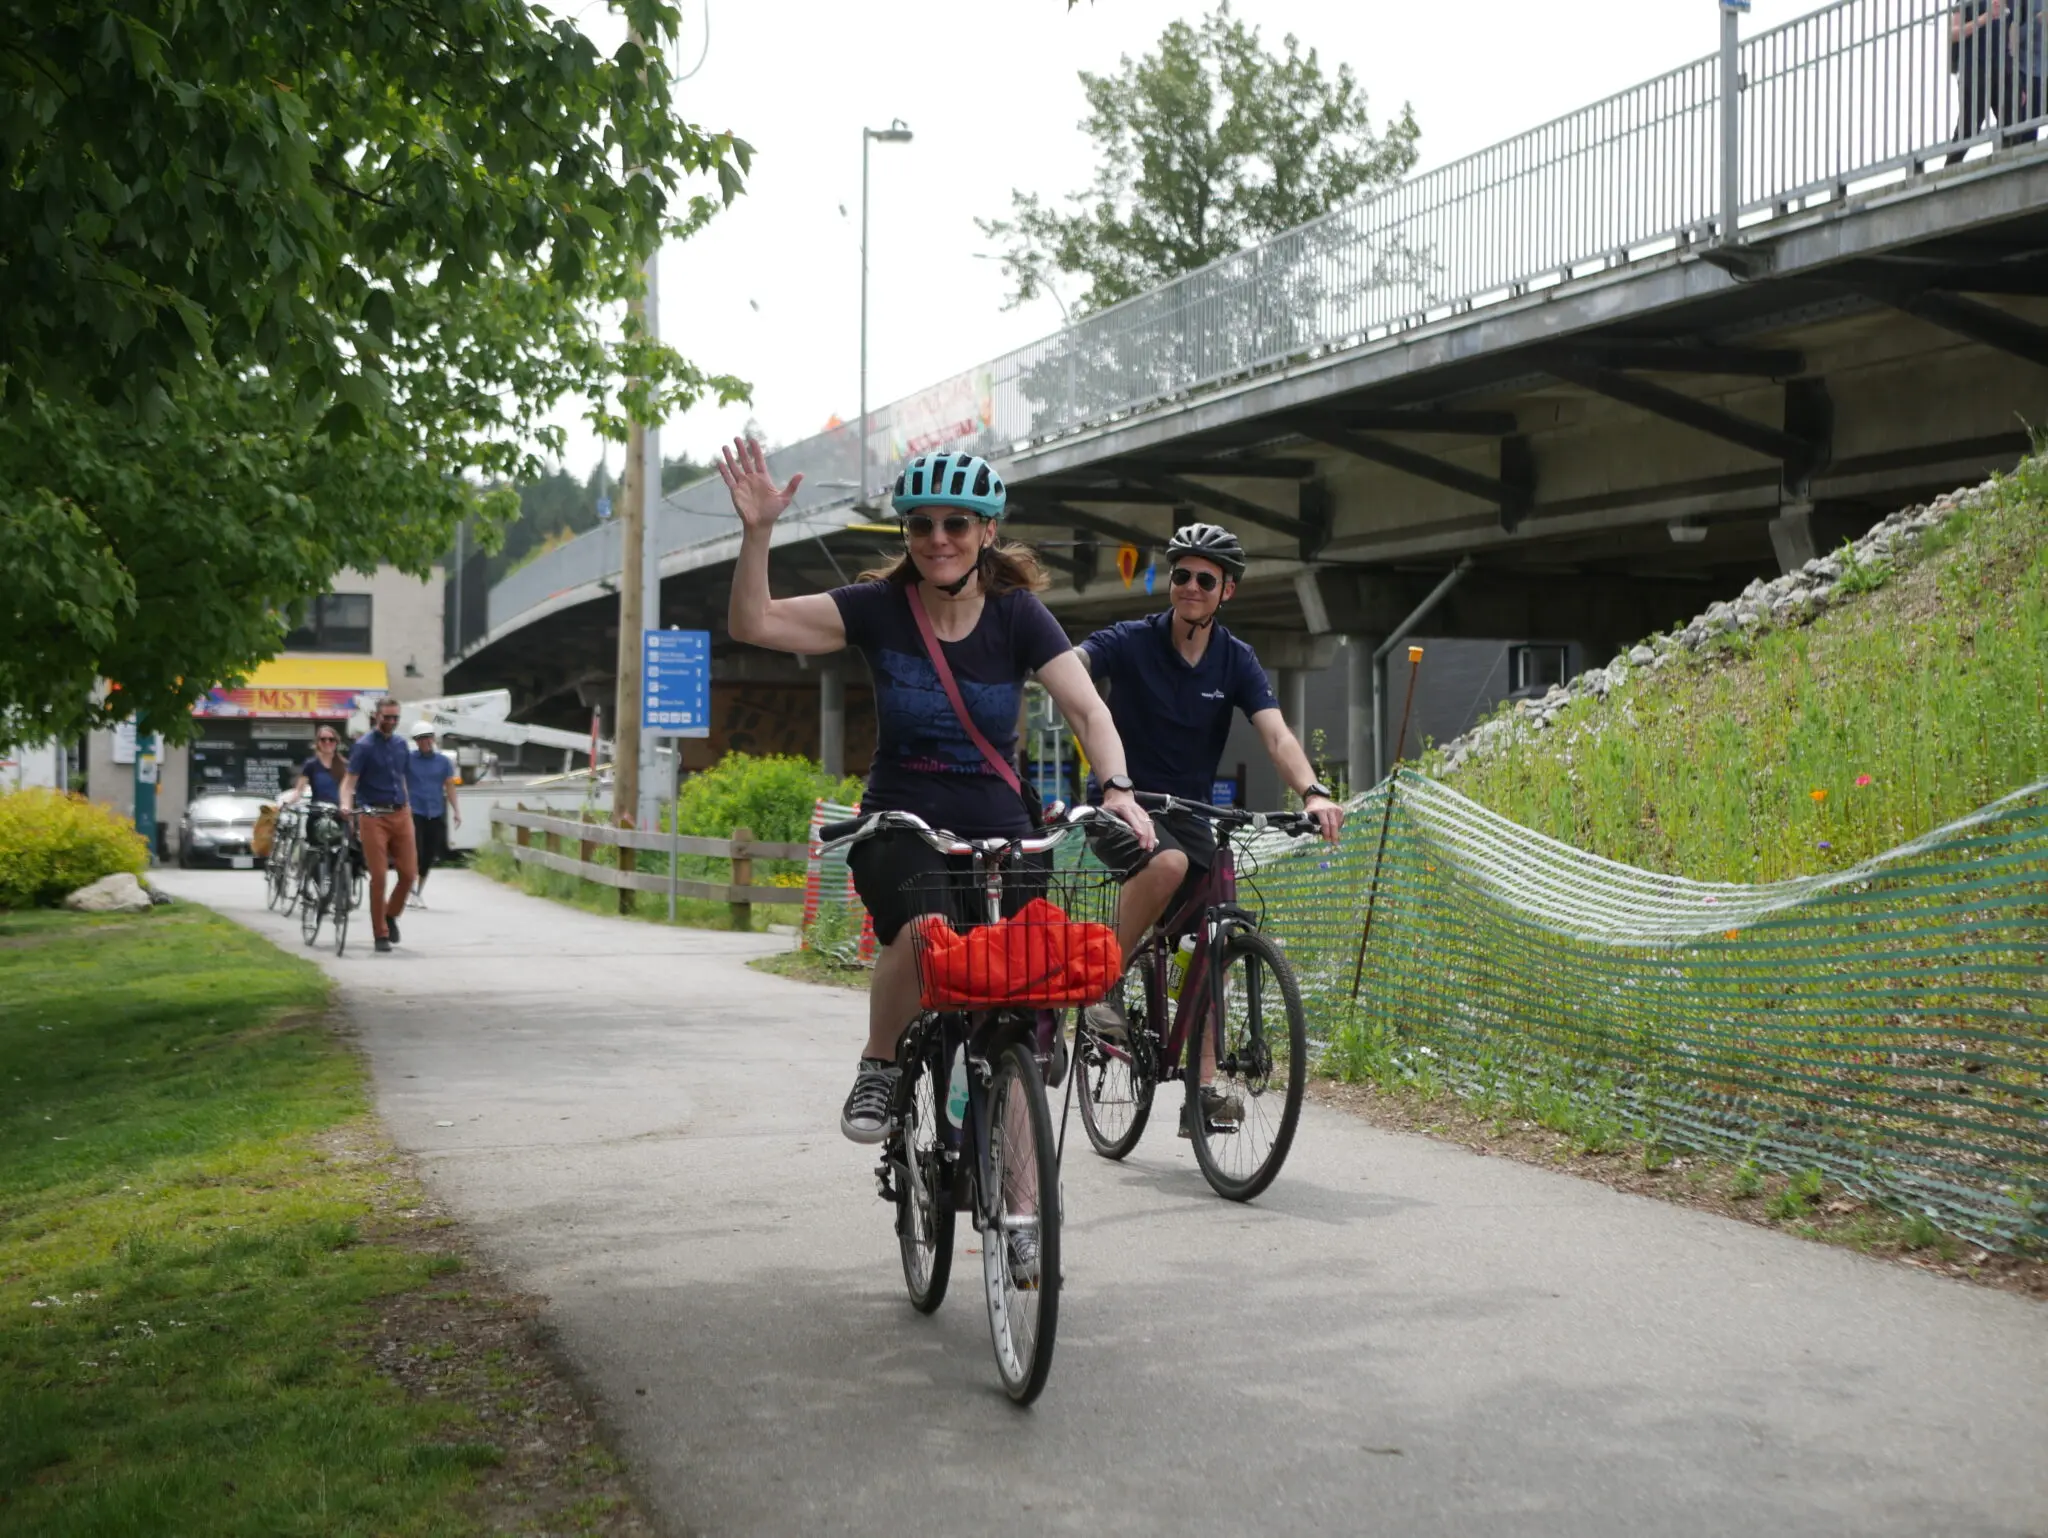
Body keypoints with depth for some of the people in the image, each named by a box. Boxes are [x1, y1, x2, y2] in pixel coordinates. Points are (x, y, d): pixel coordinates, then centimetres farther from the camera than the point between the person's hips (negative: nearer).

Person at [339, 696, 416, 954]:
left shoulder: (400, 745, 14)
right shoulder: (364, 746, -5)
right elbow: (350, 779, -13)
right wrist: (346, 805, -31)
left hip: (400, 816, 5)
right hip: (373, 817, -5)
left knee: (409, 873, 1)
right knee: (378, 876, -6)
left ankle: (391, 914, 26)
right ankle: (381, 934, 3)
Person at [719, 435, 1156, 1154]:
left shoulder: (1018, 615, -5)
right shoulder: (879, 607, -5)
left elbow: (1087, 708, -15)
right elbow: (755, 623, -12)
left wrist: (1117, 788, -33)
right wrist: (757, 532, -26)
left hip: (996, 833, 1)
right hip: (900, 829, -1)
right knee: (922, 933, -34)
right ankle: (879, 1069, -6)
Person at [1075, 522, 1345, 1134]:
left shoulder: (1236, 662, 0)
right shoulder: (1130, 642, -8)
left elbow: (1277, 736, -13)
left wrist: (1313, 793, -33)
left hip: (1189, 813, 4)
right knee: (1168, 863, -36)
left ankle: (1203, 1089, -1)